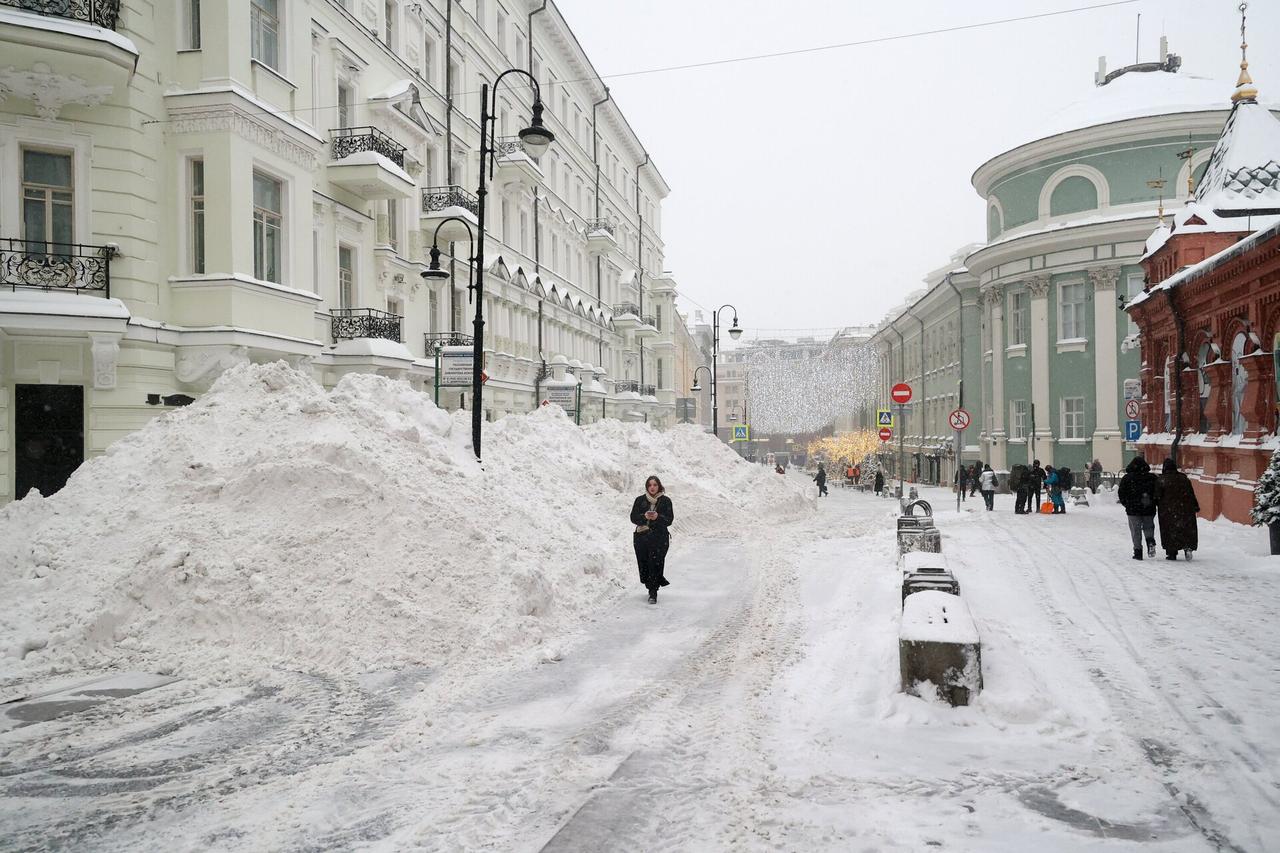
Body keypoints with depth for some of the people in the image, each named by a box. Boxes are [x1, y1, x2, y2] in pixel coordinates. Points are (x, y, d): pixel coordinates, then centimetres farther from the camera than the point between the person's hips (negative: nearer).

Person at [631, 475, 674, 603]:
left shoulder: (665, 501, 5)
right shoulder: (640, 500, 9)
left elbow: (669, 520, 0)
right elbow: (633, 517, 3)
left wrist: (658, 517, -18)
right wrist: (644, 516, -16)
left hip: (659, 537, -2)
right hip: (642, 537, 2)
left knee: (655, 564, -11)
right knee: (644, 564, 2)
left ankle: (653, 593, -7)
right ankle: (652, 589, 22)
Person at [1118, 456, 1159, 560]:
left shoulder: (1126, 478, -4)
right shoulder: (1152, 477, 0)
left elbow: (1121, 493, -2)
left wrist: (1127, 504, 10)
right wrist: (1154, 503, 14)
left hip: (1133, 509, -2)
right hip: (1149, 509, 2)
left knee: (1136, 530, 5)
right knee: (1148, 527, 18)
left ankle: (1138, 551, 2)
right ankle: (1151, 541, -7)